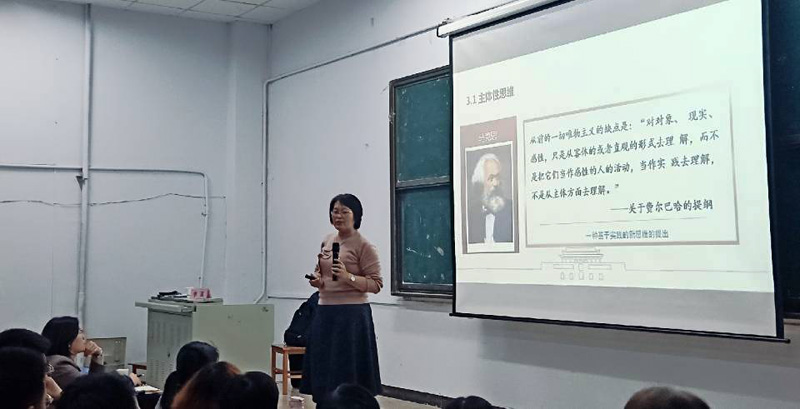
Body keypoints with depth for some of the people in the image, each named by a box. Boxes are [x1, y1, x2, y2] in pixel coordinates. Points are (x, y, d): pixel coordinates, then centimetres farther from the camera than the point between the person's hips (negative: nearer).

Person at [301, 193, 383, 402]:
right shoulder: (327, 241, 11)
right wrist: (316, 280, 3)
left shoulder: (363, 246, -8)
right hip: (325, 312, 7)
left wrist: (349, 277, -23)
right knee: (323, 366, 10)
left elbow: (376, 284, -10)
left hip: (351, 314, -7)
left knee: (347, 370, -3)